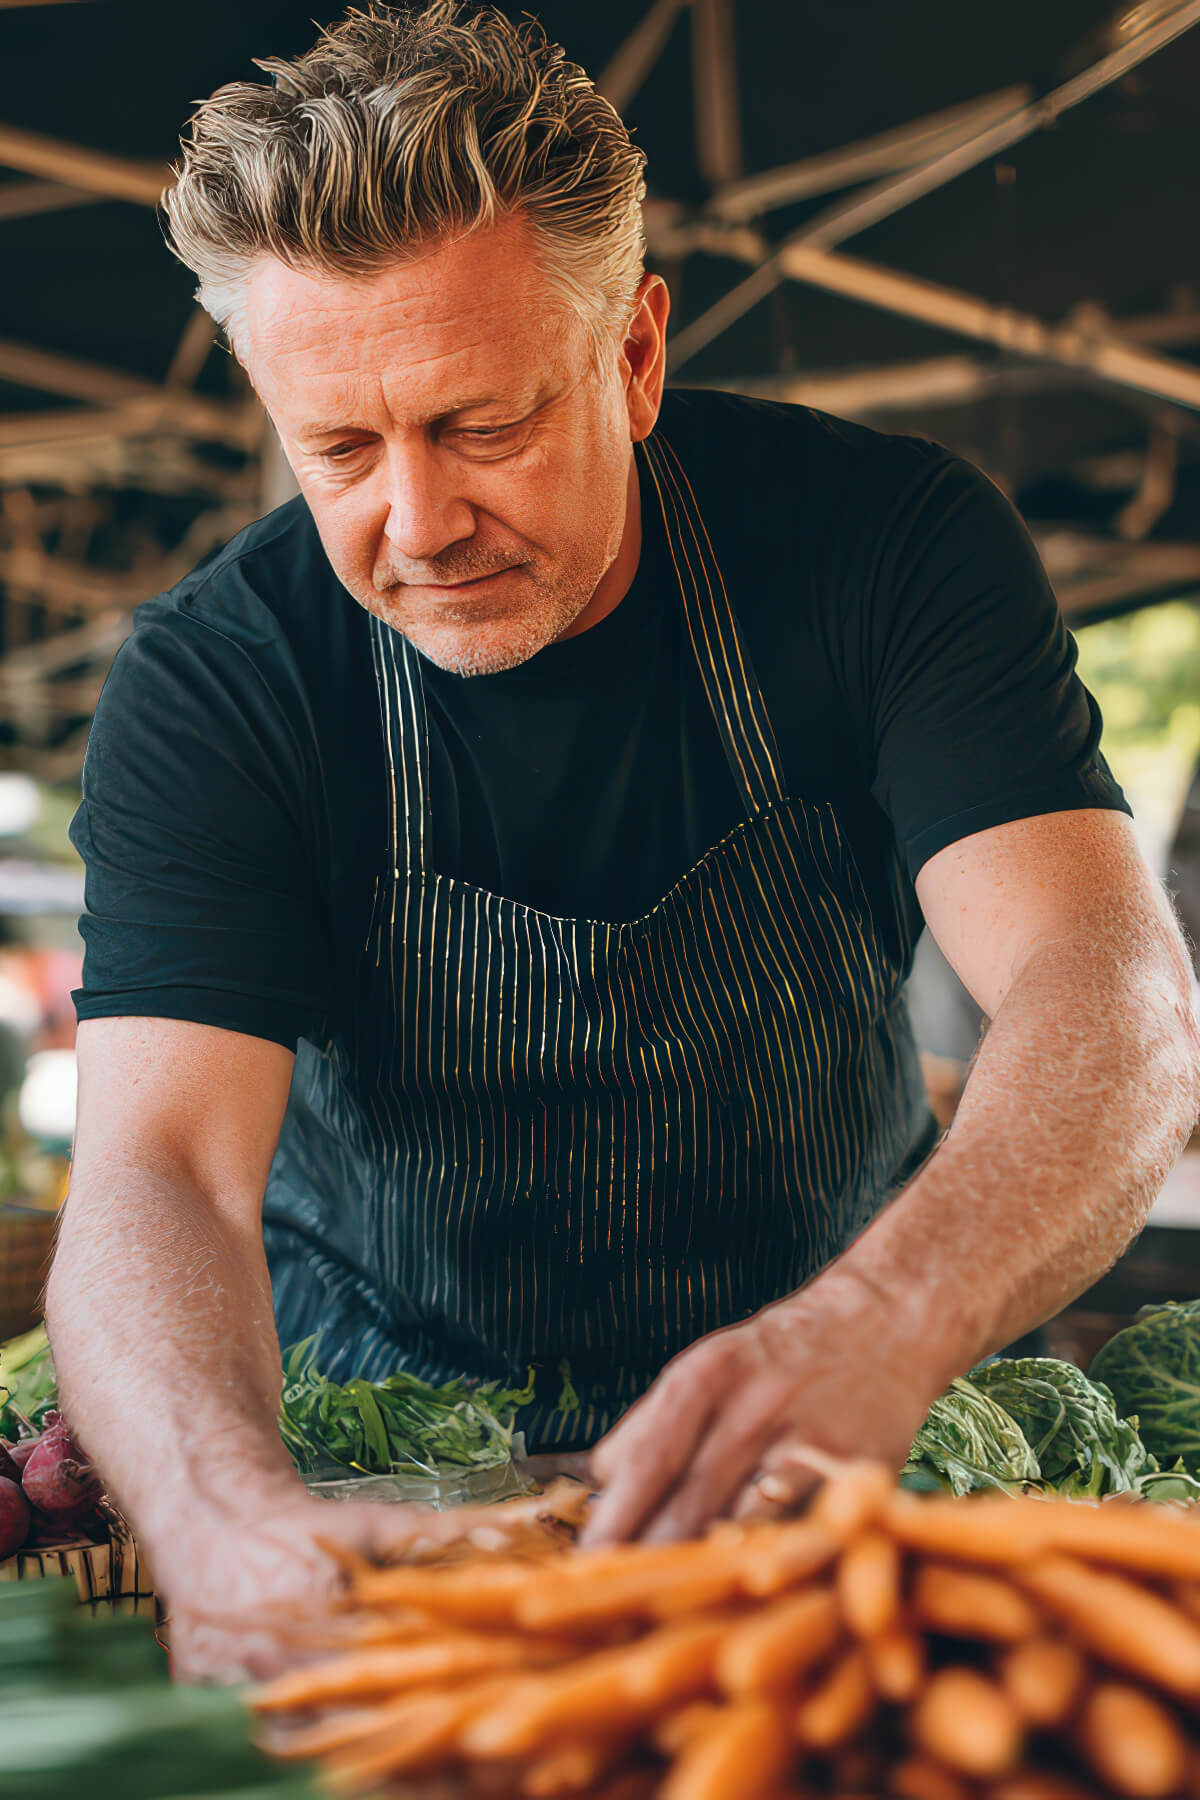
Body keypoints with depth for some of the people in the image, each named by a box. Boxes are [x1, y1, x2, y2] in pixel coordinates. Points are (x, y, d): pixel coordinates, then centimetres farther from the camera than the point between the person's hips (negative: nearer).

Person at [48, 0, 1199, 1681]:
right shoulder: (208, 686, -16)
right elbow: (158, 1173, -26)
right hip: (382, 1459, 1)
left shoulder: (890, 540, -15)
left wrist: (877, 1327, -48)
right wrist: (230, 1512, -49)